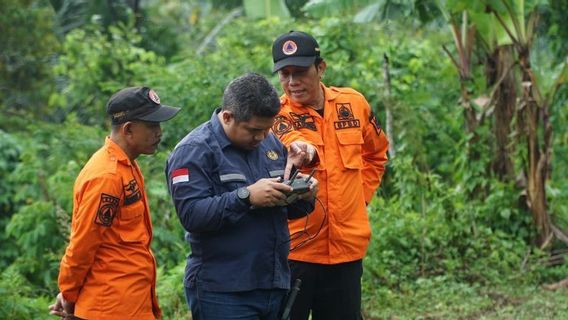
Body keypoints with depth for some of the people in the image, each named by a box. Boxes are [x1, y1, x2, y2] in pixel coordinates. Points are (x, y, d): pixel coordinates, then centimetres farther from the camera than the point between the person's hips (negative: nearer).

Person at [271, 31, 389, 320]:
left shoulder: (353, 104, 5)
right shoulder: (275, 115, -6)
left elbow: (375, 155, 23)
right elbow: (286, 147, -28)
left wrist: (360, 196, 11)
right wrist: (304, 152, -50)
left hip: (347, 249, 3)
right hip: (292, 251, -3)